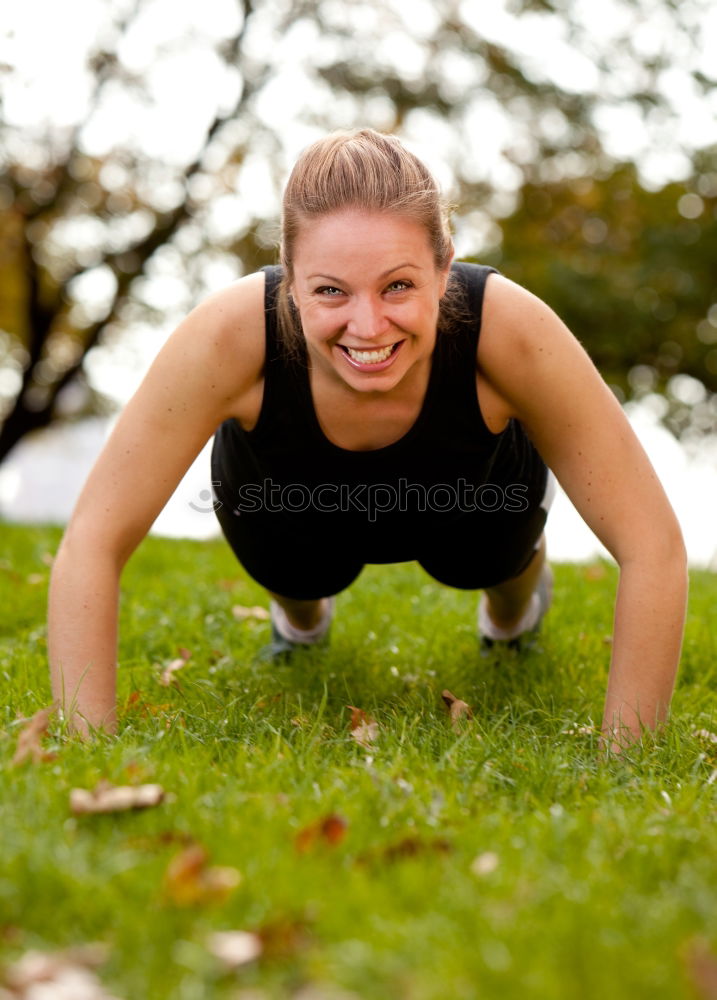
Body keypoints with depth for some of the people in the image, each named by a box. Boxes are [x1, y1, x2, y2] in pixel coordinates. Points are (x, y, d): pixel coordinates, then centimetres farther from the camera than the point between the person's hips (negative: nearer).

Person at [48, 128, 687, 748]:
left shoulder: (505, 328, -40)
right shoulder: (233, 334, -40)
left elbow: (653, 544, -34)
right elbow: (91, 546, -33)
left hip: (470, 496, 1)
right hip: (287, 495, 0)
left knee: (485, 555, -10)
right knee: (291, 569, -11)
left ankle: (514, 602, 29)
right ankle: (301, 608, 29)